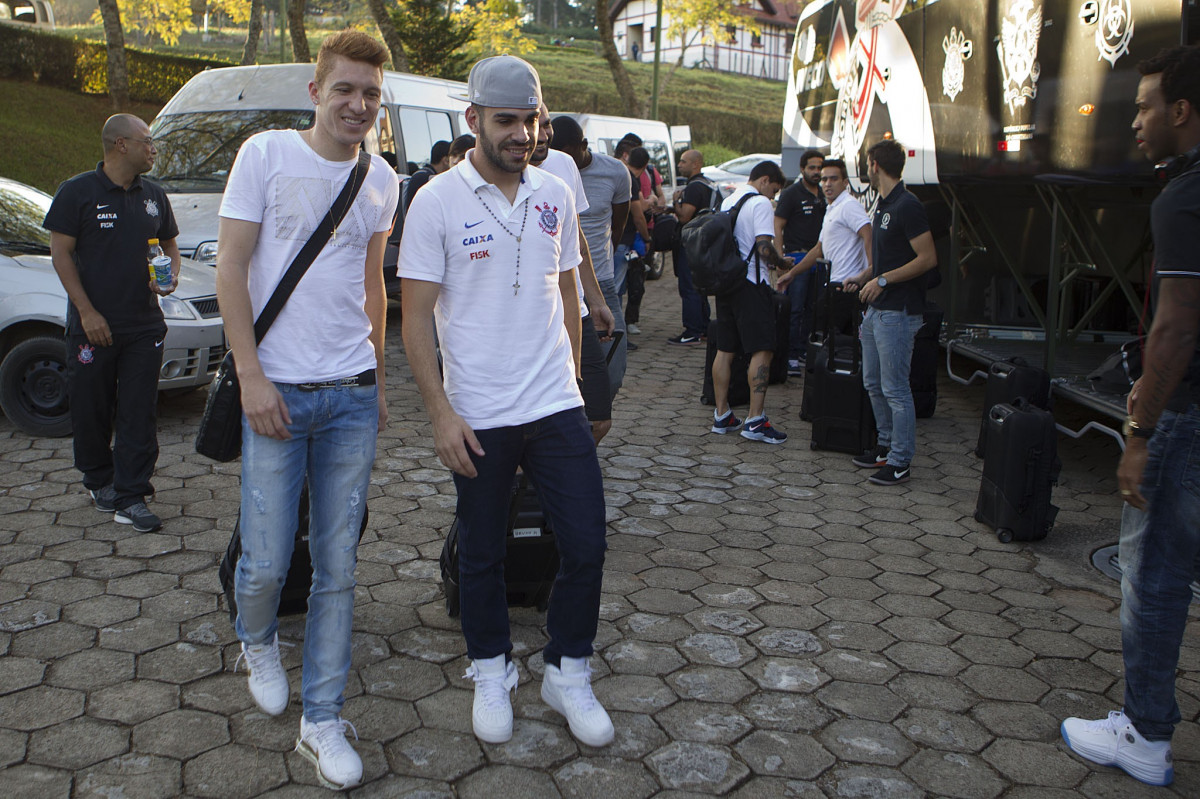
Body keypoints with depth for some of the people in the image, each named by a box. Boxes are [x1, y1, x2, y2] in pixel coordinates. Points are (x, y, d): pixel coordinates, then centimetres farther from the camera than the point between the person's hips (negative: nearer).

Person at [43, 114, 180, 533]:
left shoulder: (154, 196, 11)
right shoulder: (78, 191, -3)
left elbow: (169, 243, 21)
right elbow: (60, 252, -5)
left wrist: (171, 275, -2)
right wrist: (87, 312, -12)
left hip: (144, 325, 3)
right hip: (92, 325, -3)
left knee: (140, 413, 0)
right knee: (91, 409, 8)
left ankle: (131, 498, 5)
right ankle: (99, 480, 29)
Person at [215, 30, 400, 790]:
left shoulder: (381, 180, 9)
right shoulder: (267, 154, -3)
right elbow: (230, 267, -5)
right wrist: (251, 375, -11)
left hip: (352, 396, 3)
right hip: (277, 391, -3)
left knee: (338, 567, 5)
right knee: (267, 560, 0)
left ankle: (322, 720, 17)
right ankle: (258, 642, 36)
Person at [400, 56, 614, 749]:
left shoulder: (556, 195, 6)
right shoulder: (438, 202, -7)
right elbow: (415, 316, -7)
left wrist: (570, 377, 13)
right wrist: (441, 414, -13)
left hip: (557, 407, 3)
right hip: (478, 418, -3)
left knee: (587, 546, 2)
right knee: (482, 554, 12)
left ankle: (568, 673, 23)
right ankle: (492, 674, 33)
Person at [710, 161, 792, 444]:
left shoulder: (728, 201, 16)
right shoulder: (760, 203, -9)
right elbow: (764, 248, -19)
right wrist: (782, 262, 0)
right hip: (751, 283, -8)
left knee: (725, 350, 11)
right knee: (762, 351, -7)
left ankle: (721, 415, 16)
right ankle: (755, 420, -12)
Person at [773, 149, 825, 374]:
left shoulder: (824, 195, 15)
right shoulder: (791, 194, -3)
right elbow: (777, 227, -7)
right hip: (796, 258, -6)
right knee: (794, 310, -7)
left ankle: (804, 351, 17)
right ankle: (791, 356, -4)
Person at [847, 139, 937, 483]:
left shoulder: (907, 206, -16)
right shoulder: (882, 205, 15)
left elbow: (928, 258, -19)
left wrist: (883, 280, -20)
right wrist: (864, 276, 11)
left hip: (898, 313, -10)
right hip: (877, 309, 10)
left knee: (895, 389, -5)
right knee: (874, 383, 16)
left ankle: (901, 462, 3)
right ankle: (886, 445, 30)